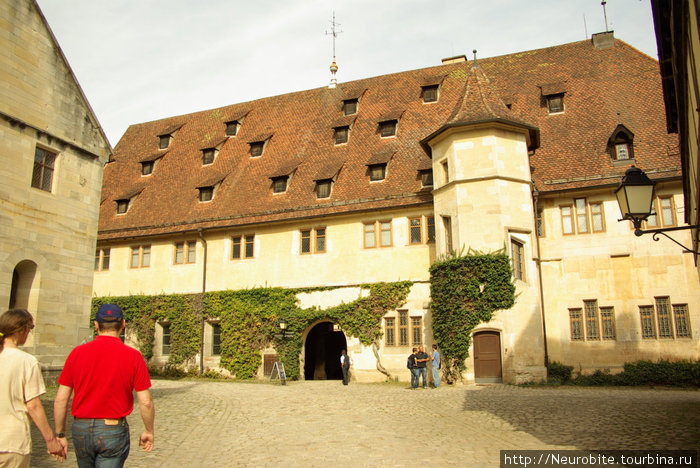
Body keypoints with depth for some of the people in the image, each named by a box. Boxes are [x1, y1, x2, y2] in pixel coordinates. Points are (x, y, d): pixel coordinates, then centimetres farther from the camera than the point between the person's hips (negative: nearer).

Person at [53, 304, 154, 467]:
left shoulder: (77, 353, -3)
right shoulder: (133, 356, -9)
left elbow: (60, 400, 0)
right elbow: (145, 402, -8)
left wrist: (60, 434, 11)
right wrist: (149, 431, 8)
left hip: (81, 429, 3)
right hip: (114, 430, -3)